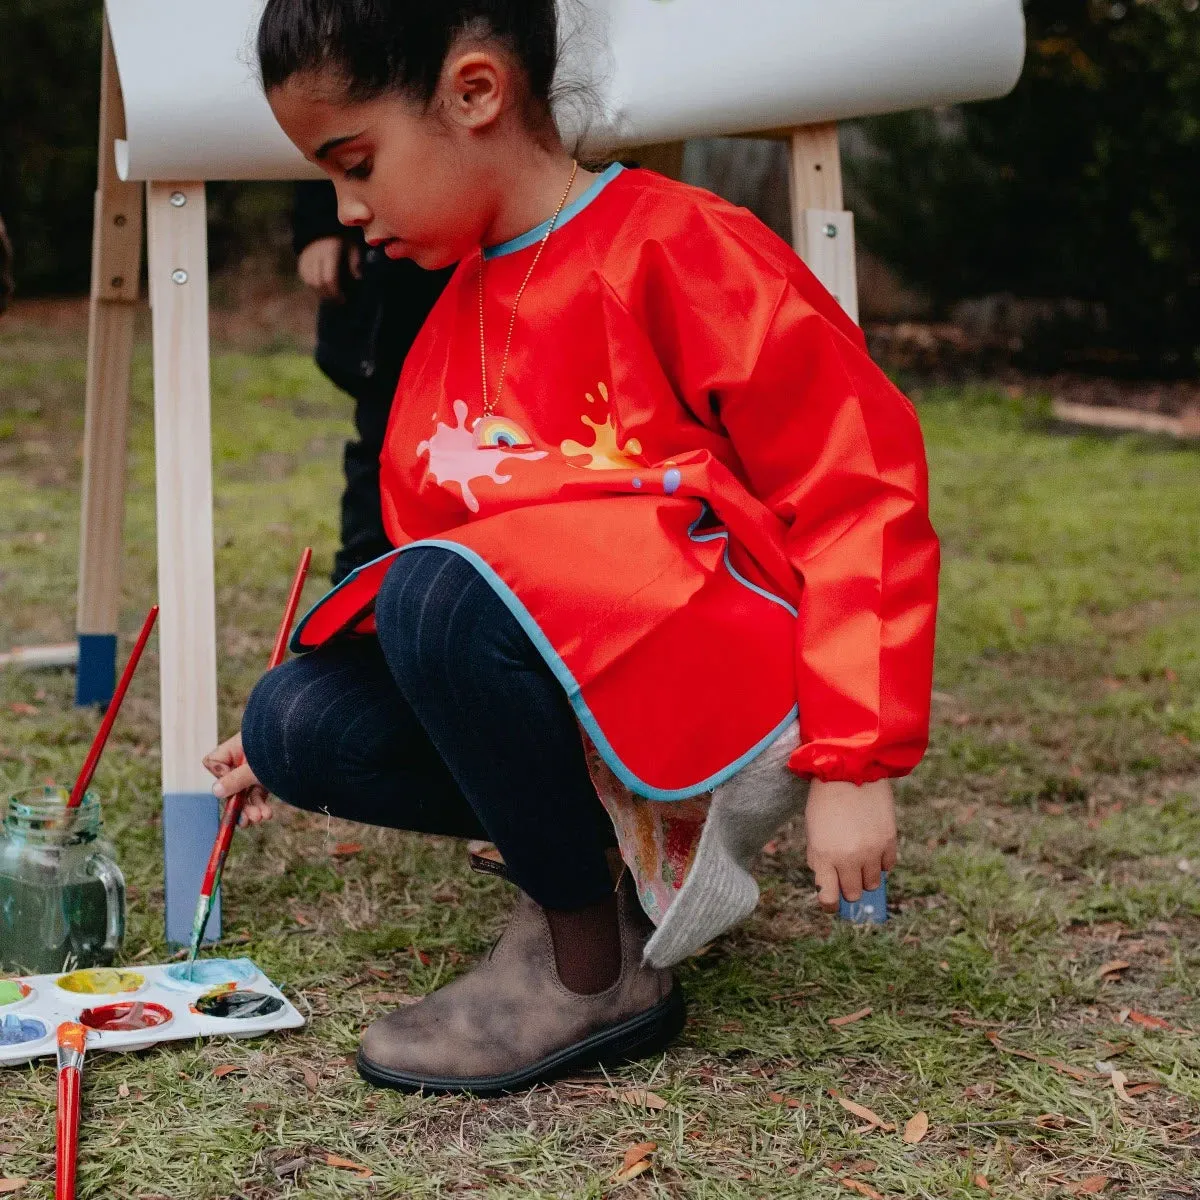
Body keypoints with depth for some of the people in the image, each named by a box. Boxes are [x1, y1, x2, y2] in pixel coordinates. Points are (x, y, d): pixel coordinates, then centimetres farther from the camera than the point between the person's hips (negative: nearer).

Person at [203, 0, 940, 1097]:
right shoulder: (459, 319, 13)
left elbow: (863, 491, -15)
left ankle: (597, 972, -13)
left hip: (745, 694, -8)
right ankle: (625, 844, 2)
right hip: (567, 691, 8)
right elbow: (426, 546, 21)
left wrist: (853, 760, -16)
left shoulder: (679, 252, -12)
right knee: (297, 721, -8)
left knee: (446, 601, -31)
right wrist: (293, 740, 19)